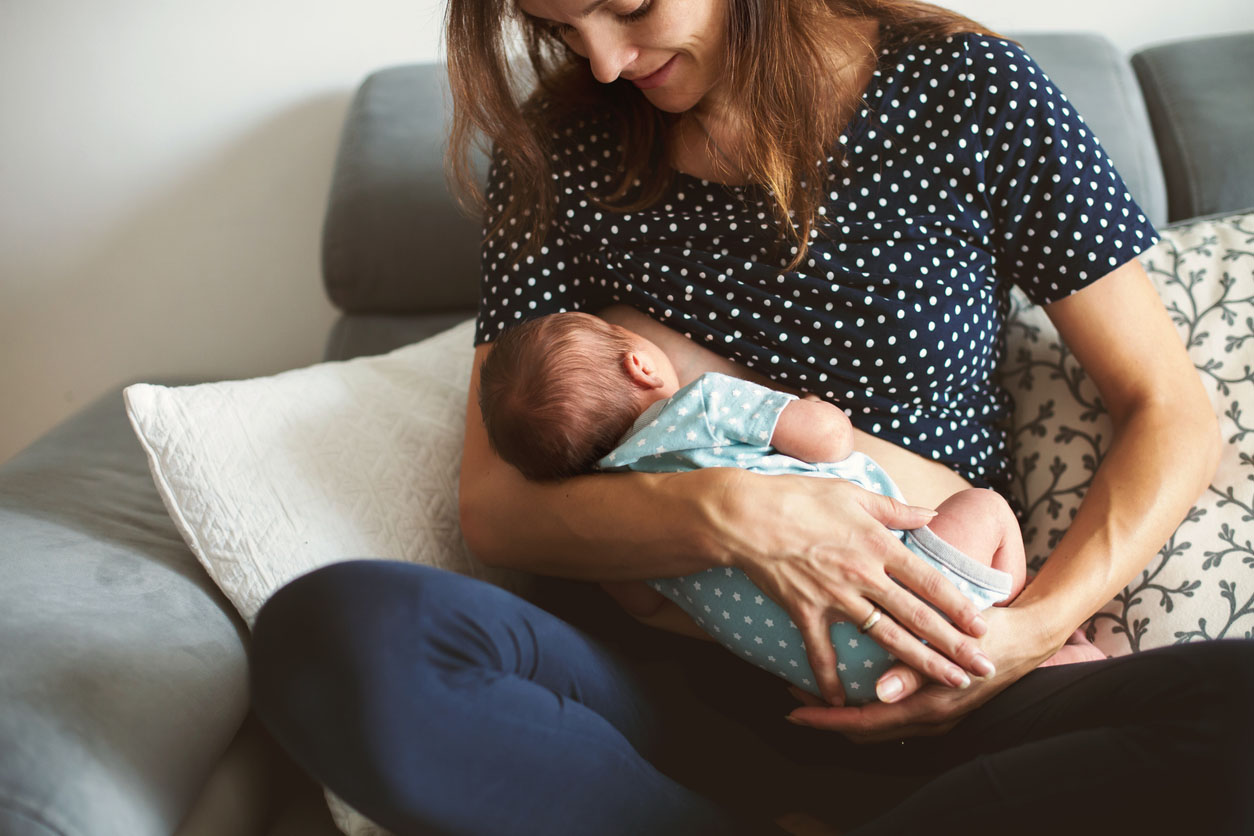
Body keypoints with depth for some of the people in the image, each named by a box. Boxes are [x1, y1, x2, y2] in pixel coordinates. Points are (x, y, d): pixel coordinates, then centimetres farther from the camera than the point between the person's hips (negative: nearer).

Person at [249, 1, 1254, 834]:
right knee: (327, 629, -27)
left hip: (931, 689, -1)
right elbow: (492, 506, 1)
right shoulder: (559, 158, 6)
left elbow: (1173, 417, 4)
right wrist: (731, 515, -17)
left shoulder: (970, 93, 1)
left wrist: (1037, 628, -13)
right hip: (673, 676, 2)